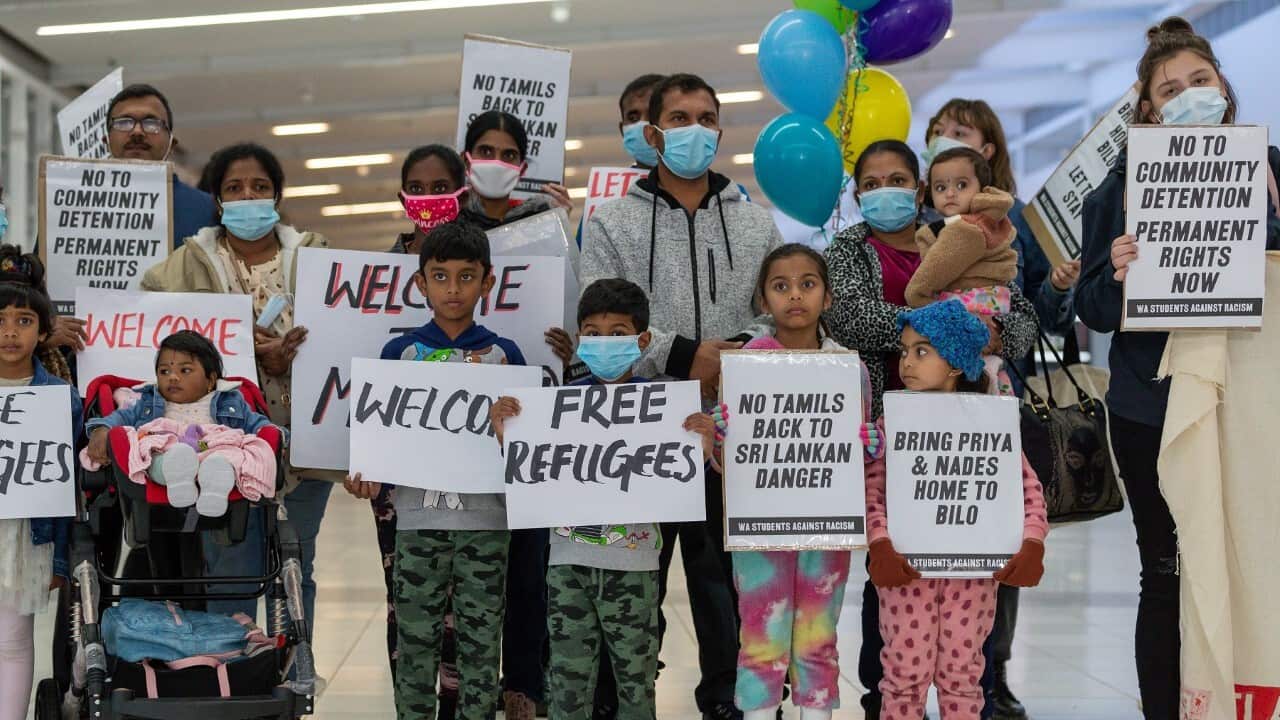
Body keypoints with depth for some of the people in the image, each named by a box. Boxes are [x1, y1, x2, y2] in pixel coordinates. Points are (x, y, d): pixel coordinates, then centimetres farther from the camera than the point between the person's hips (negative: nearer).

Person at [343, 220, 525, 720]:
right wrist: (369, 478, -10)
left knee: (481, 641, 5)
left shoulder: (504, 354, 4)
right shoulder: (400, 352, 5)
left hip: (485, 521, 0)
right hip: (418, 517, 0)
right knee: (415, 640, 5)